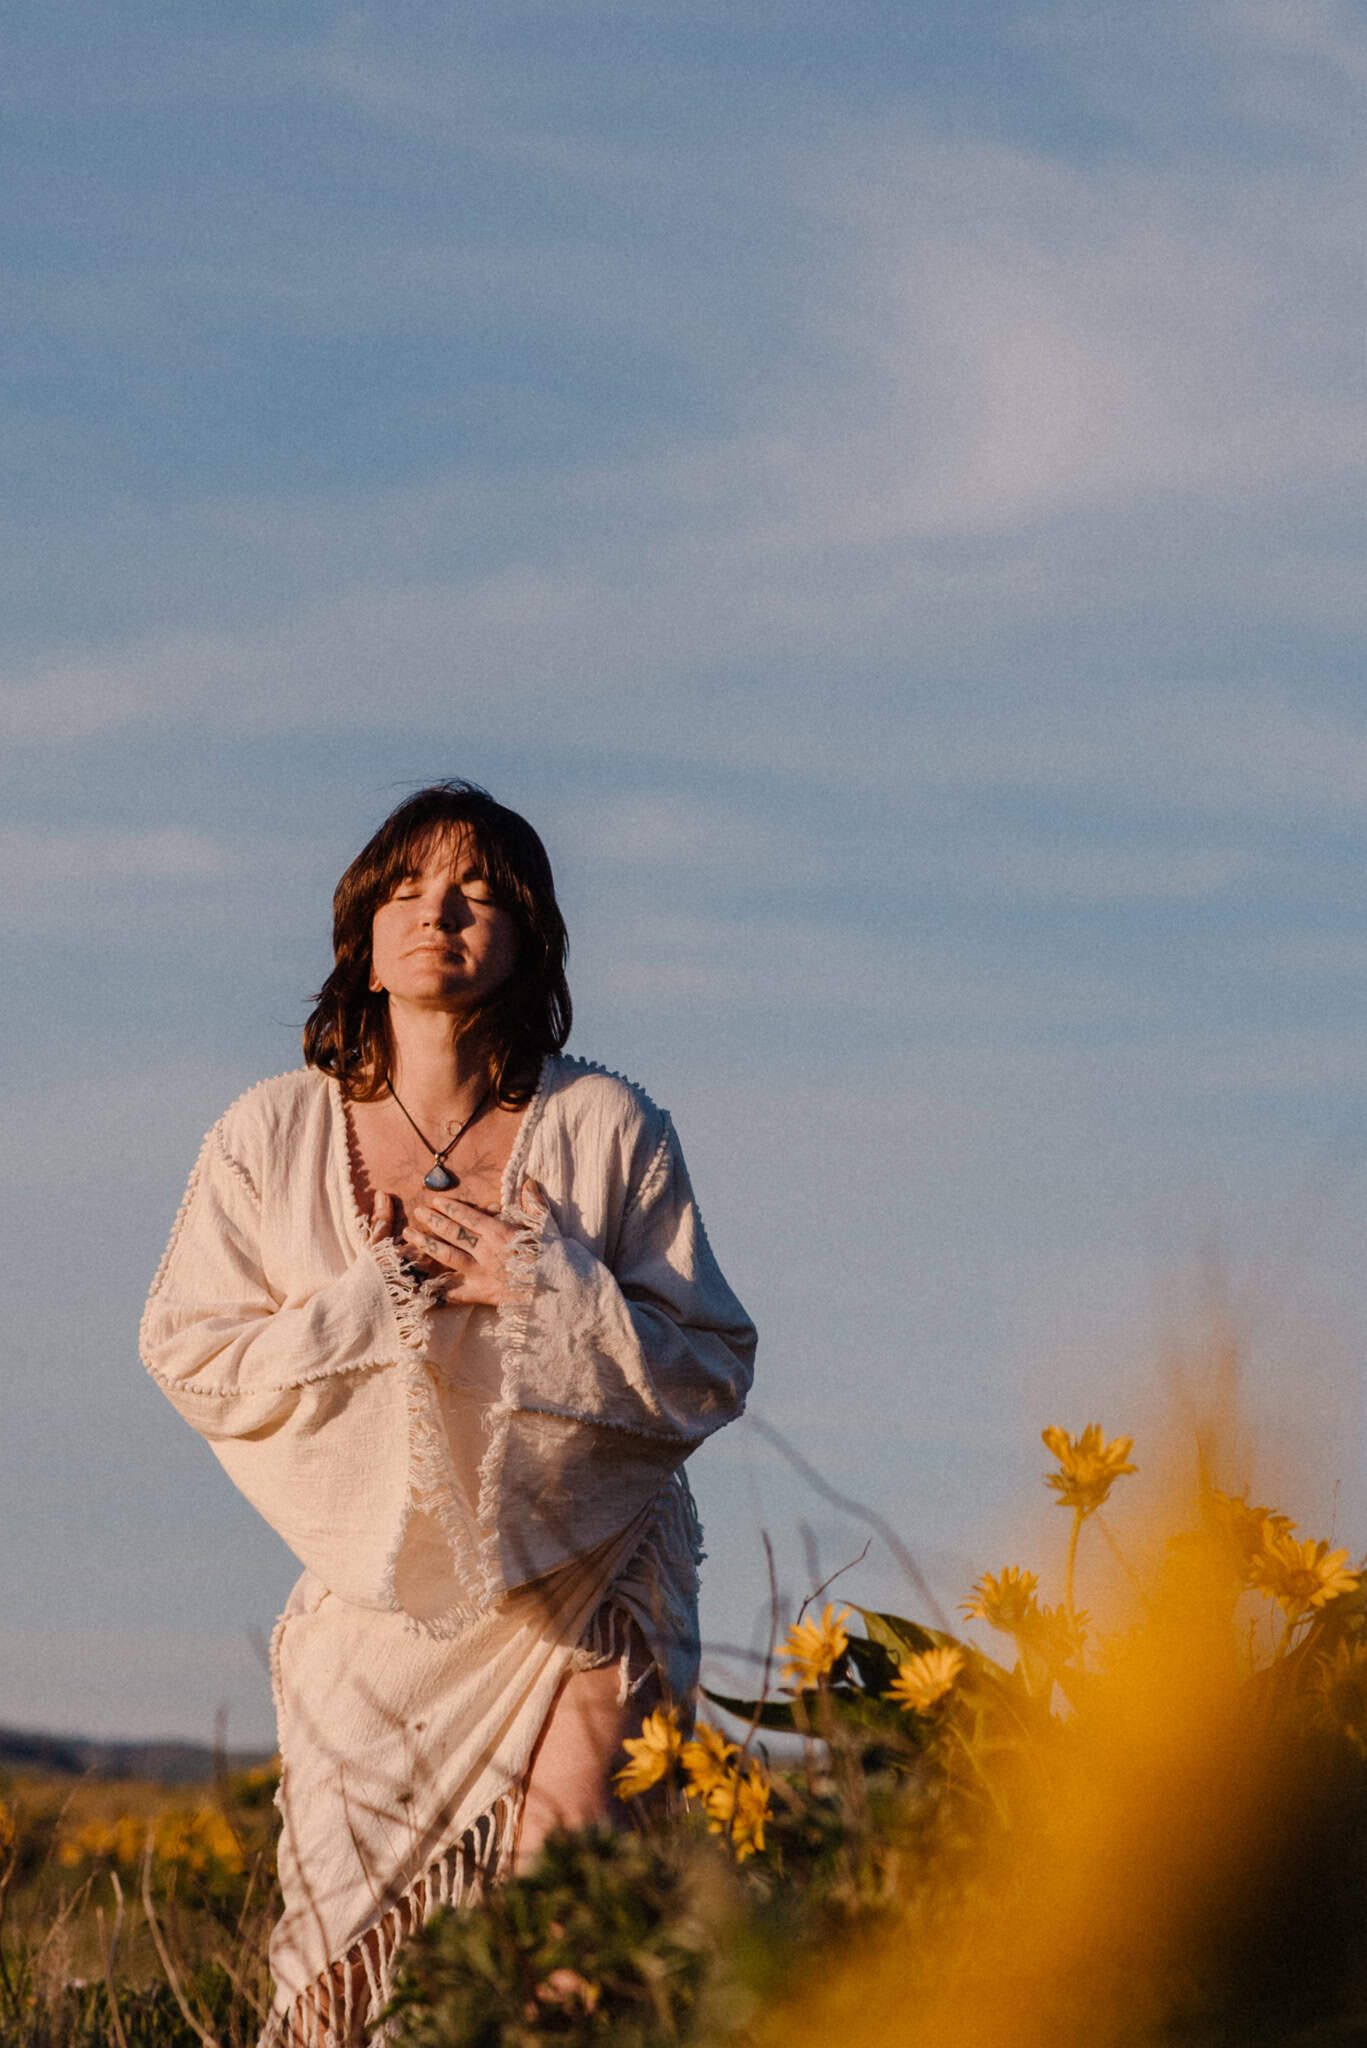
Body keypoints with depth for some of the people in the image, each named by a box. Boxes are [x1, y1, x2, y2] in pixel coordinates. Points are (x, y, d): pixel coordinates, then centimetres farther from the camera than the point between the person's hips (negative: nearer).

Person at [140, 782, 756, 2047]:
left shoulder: (608, 1131, -3)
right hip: (375, 1600, 1)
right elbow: (192, 1357, 0)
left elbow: (711, 1375, -2)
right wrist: (382, 1303, -12)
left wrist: (556, 1294, -16)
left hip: (583, 1592, -1)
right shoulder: (273, 1136, 1)